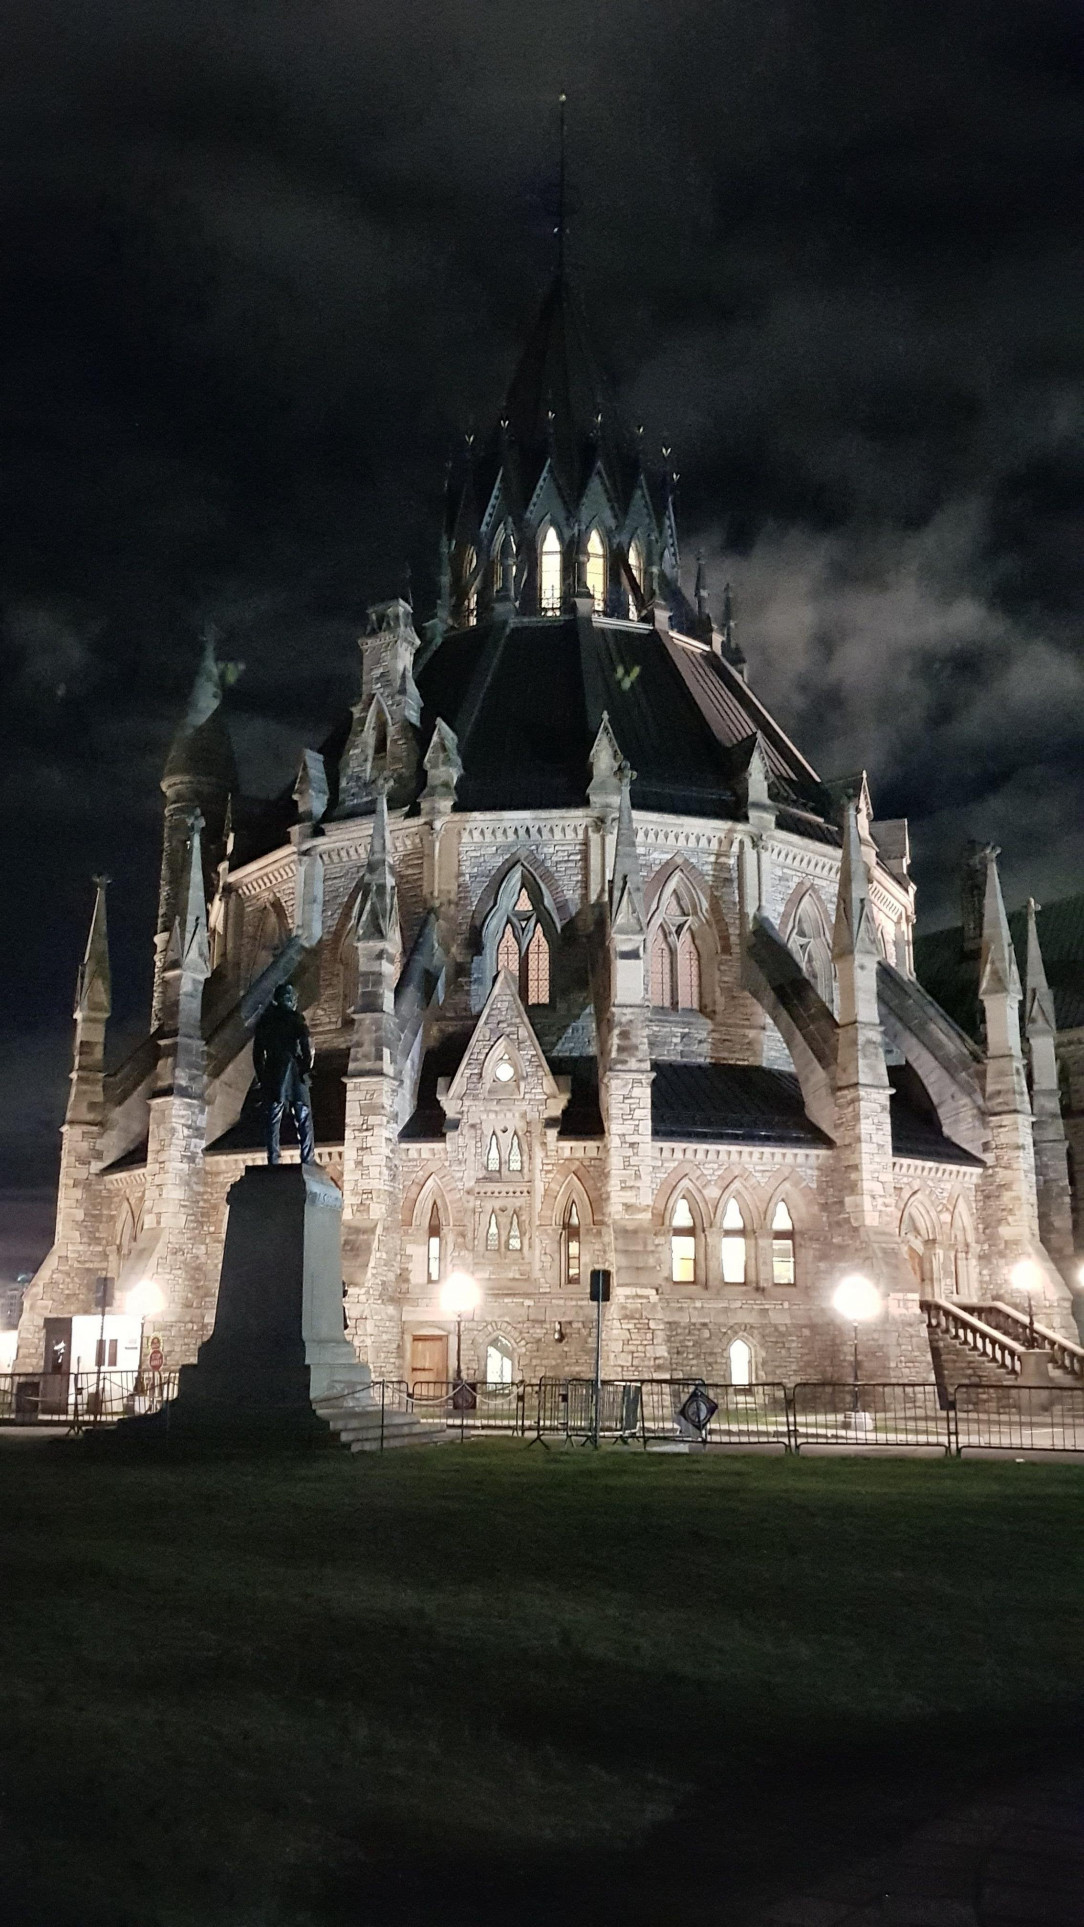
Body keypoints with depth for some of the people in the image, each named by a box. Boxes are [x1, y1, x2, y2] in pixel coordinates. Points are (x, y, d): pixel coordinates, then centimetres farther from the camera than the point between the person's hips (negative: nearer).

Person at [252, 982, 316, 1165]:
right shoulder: (295, 1018, -3)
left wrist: (260, 1077, 16)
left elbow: (257, 1051, 11)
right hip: (294, 1073, -3)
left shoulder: (265, 1020, 9)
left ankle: (273, 1161, 0)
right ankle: (307, 1160, -4)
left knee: (273, 1121, 6)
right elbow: (306, 1045, -10)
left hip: (272, 1074, 3)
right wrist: (307, 1067, 2)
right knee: (303, 1119, 2)